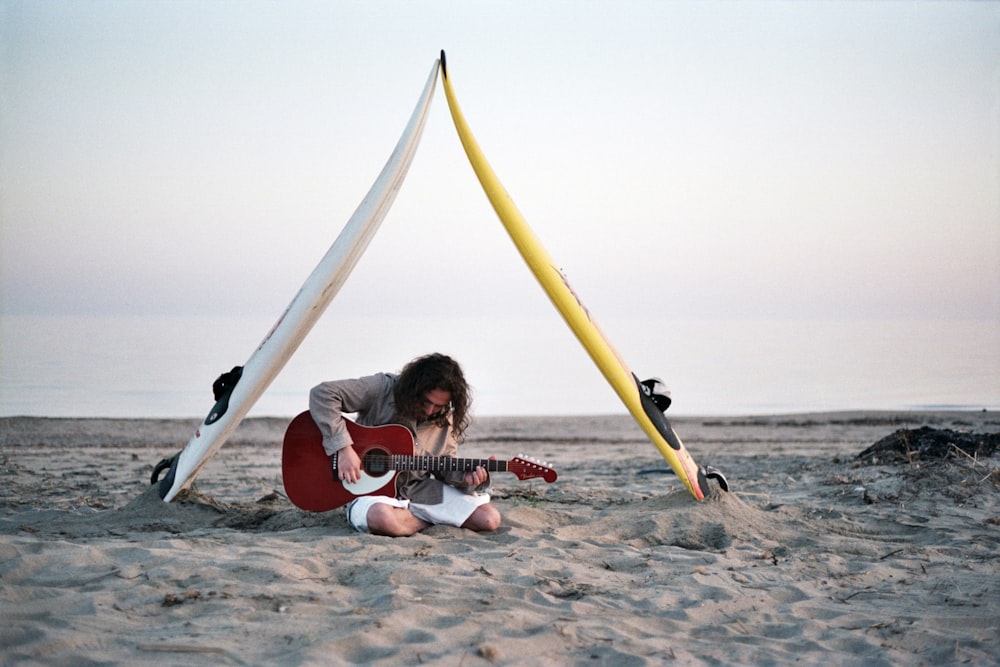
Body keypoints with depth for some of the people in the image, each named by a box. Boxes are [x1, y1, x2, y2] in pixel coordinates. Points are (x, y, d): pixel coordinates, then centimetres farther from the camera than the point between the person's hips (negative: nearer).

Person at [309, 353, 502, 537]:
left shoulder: (445, 419, 3)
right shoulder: (383, 389, -14)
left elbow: (445, 466, 11)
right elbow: (322, 394, -22)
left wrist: (465, 478, -14)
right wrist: (344, 448, -26)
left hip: (420, 490, 4)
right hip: (372, 490, -3)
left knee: (490, 519, -14)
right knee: (382, 517, -42)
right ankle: (432, 520, -9)